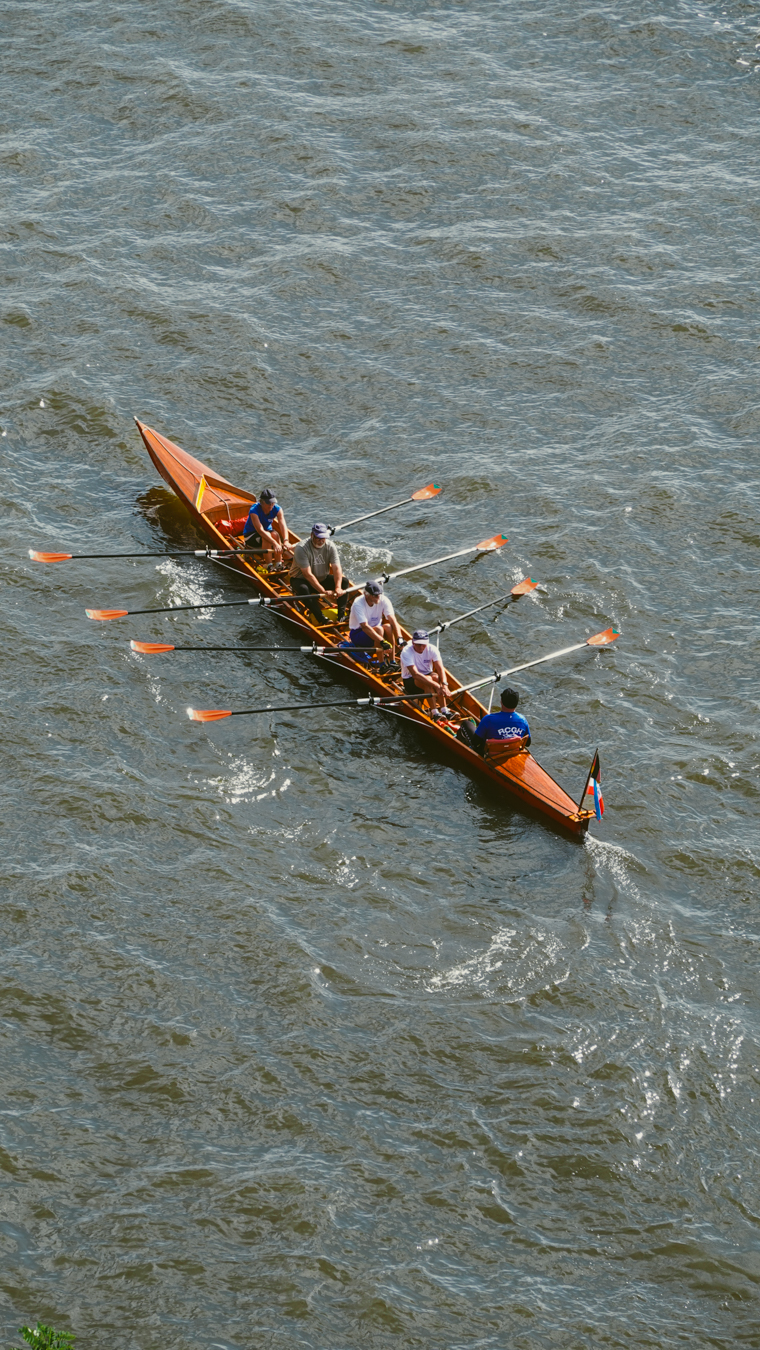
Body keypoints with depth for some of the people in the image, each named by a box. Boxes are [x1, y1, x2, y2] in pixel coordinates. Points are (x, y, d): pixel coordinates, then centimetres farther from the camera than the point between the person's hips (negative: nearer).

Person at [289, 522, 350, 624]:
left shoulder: (330, 546, -10)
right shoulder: (301, 548, -25)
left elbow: (337, 568, -16)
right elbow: (308, 574, -28)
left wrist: (338, 587, -34)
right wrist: (323, 591, -33)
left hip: (322, 578, 5)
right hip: (301, 580, -5)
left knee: (344, 582, -14)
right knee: (303, 589, -38)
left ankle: (341, 615, -21)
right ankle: (322, 619, -40)